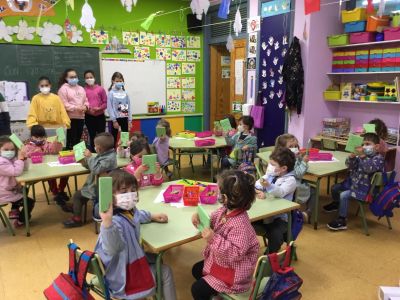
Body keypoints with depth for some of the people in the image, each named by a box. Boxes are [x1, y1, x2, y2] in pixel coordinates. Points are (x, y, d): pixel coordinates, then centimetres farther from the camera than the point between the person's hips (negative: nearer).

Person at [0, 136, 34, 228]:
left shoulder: (10, 159, 5)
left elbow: (24, 168, 6)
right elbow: (16, 172, -34)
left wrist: (23, 158, -12)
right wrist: (20, 158, -30)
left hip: (10, 189, 10)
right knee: (30, 202, -2)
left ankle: (14, 210, 33)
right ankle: (20, 222, 18)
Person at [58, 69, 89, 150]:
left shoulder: (81, 88, 19)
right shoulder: (63, 88, -3)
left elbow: (86, 100, 17)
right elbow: (64, 104, -12)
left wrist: (85, 106, -5)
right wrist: (76, 108, -18)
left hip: (81, 117, 6)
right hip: (70, 118, -6)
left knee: (78, 139, 11)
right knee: (71, 140, -7)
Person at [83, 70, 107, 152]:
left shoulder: (100, 89, 0)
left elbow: (105, 102, 0)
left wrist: (99, 108, -15)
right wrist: (87, 109, -16)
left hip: (100, 116, -1)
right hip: (89, 116, 1)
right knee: (92, 136, 10)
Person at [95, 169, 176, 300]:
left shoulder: (129, 210, -8)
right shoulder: (116, 221, -38)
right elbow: (112, 249, -56)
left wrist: (152, 216, 20)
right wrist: (107, 221, -69)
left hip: (132, 257, 9)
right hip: (122, 271, -9)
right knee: (165, 272, 2)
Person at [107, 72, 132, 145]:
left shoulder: (125, 93, 6)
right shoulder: (111, 93, -4)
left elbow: (129, 107, 7)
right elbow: (109, 108, -8)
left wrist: (130, 120, 2)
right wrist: (114, 120, -13)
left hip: (125, 118, 4)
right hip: (116, 118, -3)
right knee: (114, 138, 3)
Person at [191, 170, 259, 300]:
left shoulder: (240, 225, -37)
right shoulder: (225, 210, -9)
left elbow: (235, 254, -35)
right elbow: (212, 220, 8)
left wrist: (214, 239, -39)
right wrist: (200, 218, -12)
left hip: (233, 272, -10)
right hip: (221, 262, 10)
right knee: (196, 270, 26)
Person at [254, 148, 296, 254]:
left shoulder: (290, 180, -10)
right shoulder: (270, 175, 11)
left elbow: (280, 192, -28)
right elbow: (257, 185, 3)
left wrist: (268, 186, -49)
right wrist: (259, 192, -21)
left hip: (279, 216, -6)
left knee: (275, 234, -31)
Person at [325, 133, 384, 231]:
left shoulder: (378, 158, -15)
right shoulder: (363, 155, 6)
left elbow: (369, 168, -34)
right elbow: (350, 166, 2)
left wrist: (362, 156, -40)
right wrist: (352, 156, -18)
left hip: (364, 187, -9)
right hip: (353, 181, 9)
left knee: (343, 195, -24)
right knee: (335, 188, 15)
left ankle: (342, 221, -13)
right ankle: (336, 204, 46)